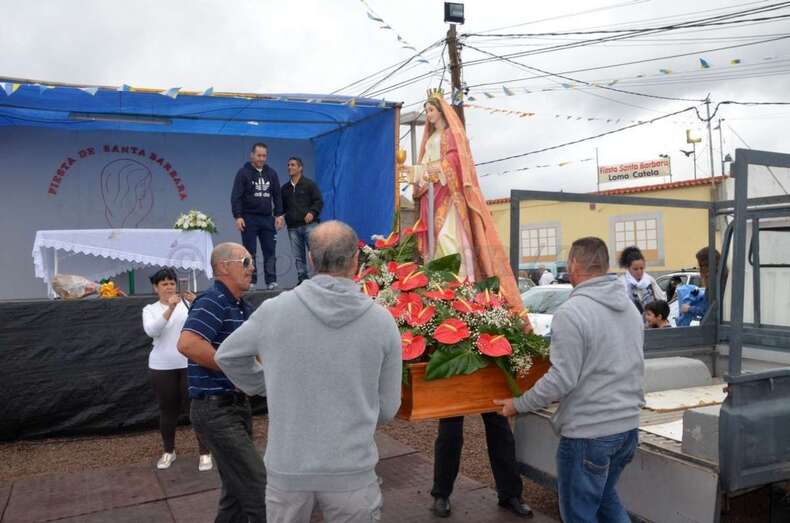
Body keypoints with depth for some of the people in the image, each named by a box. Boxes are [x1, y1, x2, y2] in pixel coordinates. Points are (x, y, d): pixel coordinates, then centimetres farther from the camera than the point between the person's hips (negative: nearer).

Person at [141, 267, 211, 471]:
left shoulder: (187, 303, 3)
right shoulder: (150, 309, 4)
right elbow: (151, 331, -15)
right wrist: (170, 308, -27)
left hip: (190, 364, -1)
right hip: (162, 367, 1)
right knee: (168, 410, 12)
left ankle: (204, 453, 11)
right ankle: (169, 451, 30)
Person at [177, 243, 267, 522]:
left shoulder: (243, 307, 13)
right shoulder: (212, 301, -16)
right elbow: (188, 344, -31)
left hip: (237, 405, 9)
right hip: (216, 409, -9)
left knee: (237, 488, 18)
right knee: (258, 487, -7)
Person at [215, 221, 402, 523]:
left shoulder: (274, 310, -9)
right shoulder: (382, 320, -8)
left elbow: (227, 356, 8)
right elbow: (387, 408, 0)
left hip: (287, 468, 1)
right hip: (352, 470, 0)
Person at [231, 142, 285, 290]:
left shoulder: (271, 173, 10)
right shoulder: (243, 173, -2)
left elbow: (277, 196, 12)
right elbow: (236, 197, -7)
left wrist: (279, 214, 2)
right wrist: (238, 216, -15)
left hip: (267, 218, 4)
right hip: (249, 218, -3)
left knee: (270, 251, 2)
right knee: (250, 252, 1)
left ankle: (271, 282, 6)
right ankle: (251, 282, 6)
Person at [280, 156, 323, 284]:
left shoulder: (309, 184, 4)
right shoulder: (285, 188, 18)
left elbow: (319, 201, -1)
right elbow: (282, 206, 25)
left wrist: (312, 212, -16)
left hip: (309, 225, -5)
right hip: (293, 227, 5)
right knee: (298, 256, 3)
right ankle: (303, 279, 8)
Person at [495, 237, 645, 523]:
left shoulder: (572, 311, -18)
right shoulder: (630, 308, 8)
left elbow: (562, 379, -20)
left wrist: (519, 405, -7)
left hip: (589, 433, -8)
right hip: (628, 425, 8)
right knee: (606, 499, 26)